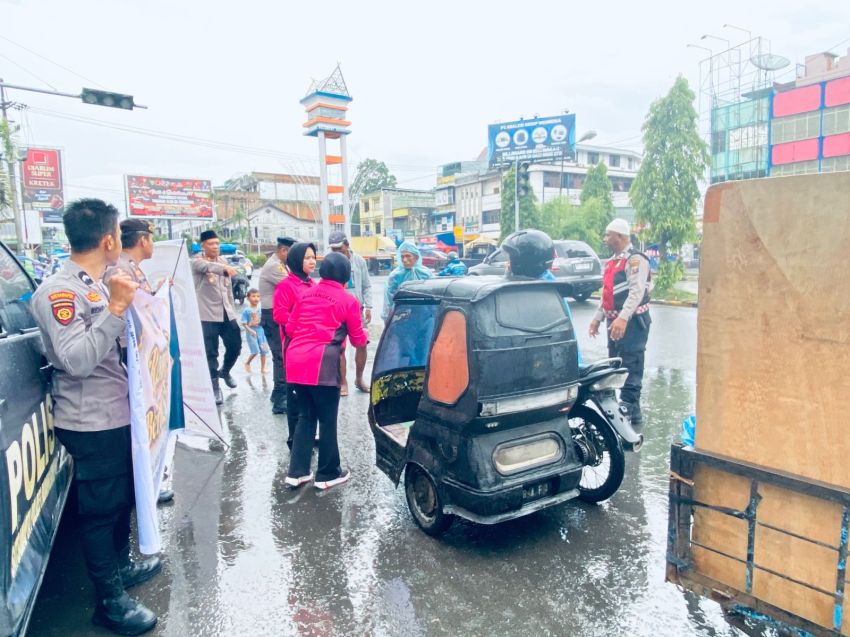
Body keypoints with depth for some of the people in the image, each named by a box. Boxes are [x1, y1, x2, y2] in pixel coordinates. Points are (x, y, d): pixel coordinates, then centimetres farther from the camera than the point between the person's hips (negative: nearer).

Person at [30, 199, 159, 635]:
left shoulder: (94, 286, 11)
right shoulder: (60, 291, -18)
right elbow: (77, 360, -28)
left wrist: (127, 305, 16)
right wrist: (116, 307, -32)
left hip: (117, 415, 10)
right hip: (92, 423, -9)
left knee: (122, 498, 23)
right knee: (100, 509, 4)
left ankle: (120, 566, 42)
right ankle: (110, 600, 19)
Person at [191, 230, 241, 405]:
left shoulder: (223, 262, 13)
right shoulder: (196, 262, -6)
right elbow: (208, 267, -31)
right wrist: (225, 268, -51)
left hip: (226, 313, 5)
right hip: (208, 315, -5)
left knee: (235, 346, 7)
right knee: (211, 353, 0)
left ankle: (225, 371, 35)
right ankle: (215, 387, 11)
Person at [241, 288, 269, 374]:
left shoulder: (261, 309, 1)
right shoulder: (246, 311, -9)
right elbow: (244, 323, -10)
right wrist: (251, 331, -20)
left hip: (261, 331, 4)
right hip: (251, 332, -4)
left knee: (264, 351, 5)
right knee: (255, 351, -10)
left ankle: (263, 369, 18)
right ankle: (247, 363, 18)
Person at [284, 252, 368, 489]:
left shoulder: (306, 294, 15)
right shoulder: (348, 300, 1)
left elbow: (290, 329, 18)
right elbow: (357, 339, 9)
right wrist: (365, 338, 31)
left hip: (296, 361, 6)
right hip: (321, 364, -6)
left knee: (305, 416, 18)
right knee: (327, 420, 7)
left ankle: (297, 471, 20)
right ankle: (328, 474, 18)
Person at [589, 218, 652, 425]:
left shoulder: (635, 259, -12)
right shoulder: (613, 261, 18)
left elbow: (637, 291, -23)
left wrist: (623, 318, -32)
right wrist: (598, 317, 18)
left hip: (632, 322, -10)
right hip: (615, 322, 10)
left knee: (630, 368, -8)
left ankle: (629, 410, -4)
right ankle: (628, 408, 25)